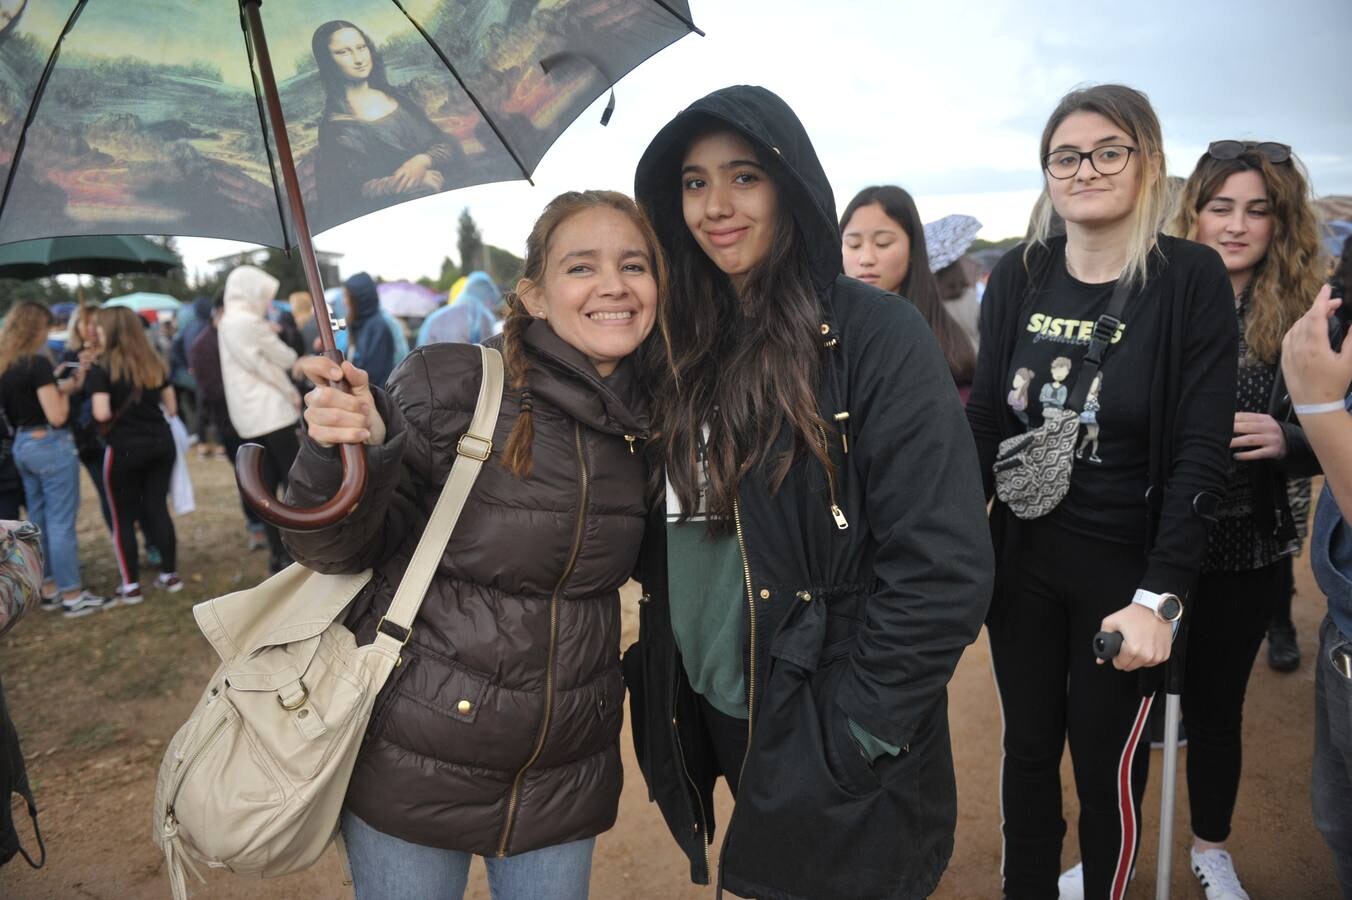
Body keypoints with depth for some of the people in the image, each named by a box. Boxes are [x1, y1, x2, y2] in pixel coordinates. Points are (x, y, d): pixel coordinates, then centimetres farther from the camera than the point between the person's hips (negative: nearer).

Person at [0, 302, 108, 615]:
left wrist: (56, 385, 10)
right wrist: (67, 389, -2)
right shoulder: (37, 363, -17)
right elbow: (57, 416, -19)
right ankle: (72, 596, 4)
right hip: (50, 445, -9)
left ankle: (49, 589, 25)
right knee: (61, 523, -3)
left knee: (39, 521, 15)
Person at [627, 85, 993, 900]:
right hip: (710, 720, 6)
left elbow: (943, 566, -19)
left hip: (832, 759, -5)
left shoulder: (876, 337, -15)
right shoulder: (690, 346, 4)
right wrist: (663, 681, 6)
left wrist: (858, 730, -17)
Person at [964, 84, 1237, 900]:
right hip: (1021, 556, 3)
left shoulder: (1192, 278, -10)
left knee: (1107, 764, 11)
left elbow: (1203, 452, -12)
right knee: (1028, 747, 16)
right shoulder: (1018, 276, -1)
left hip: (1127, 565, -3)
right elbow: (984, 421, 4)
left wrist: (1158, 597, -17)